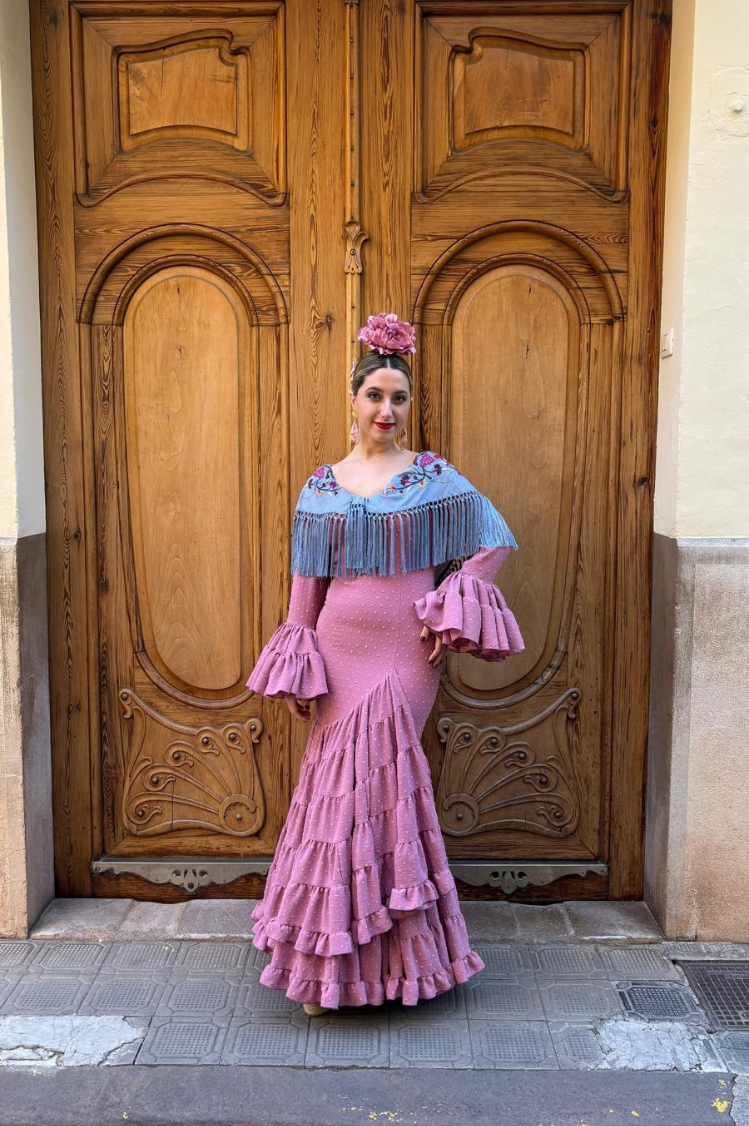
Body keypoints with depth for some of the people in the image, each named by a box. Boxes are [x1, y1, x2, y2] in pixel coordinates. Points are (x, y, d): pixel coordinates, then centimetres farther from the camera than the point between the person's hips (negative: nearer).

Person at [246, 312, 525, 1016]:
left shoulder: (434, 477, 3)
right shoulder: (321, 487, 8)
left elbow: (496, 543, 4)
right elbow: (306, 584, 9)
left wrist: (450, 609, -5)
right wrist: (294, 663, 3)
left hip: (407, 651, -2)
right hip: (340, 649, 2)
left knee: (372, 783, -4)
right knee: (341, 784, 4)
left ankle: (357, 957, 15)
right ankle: (333, 962, 20)